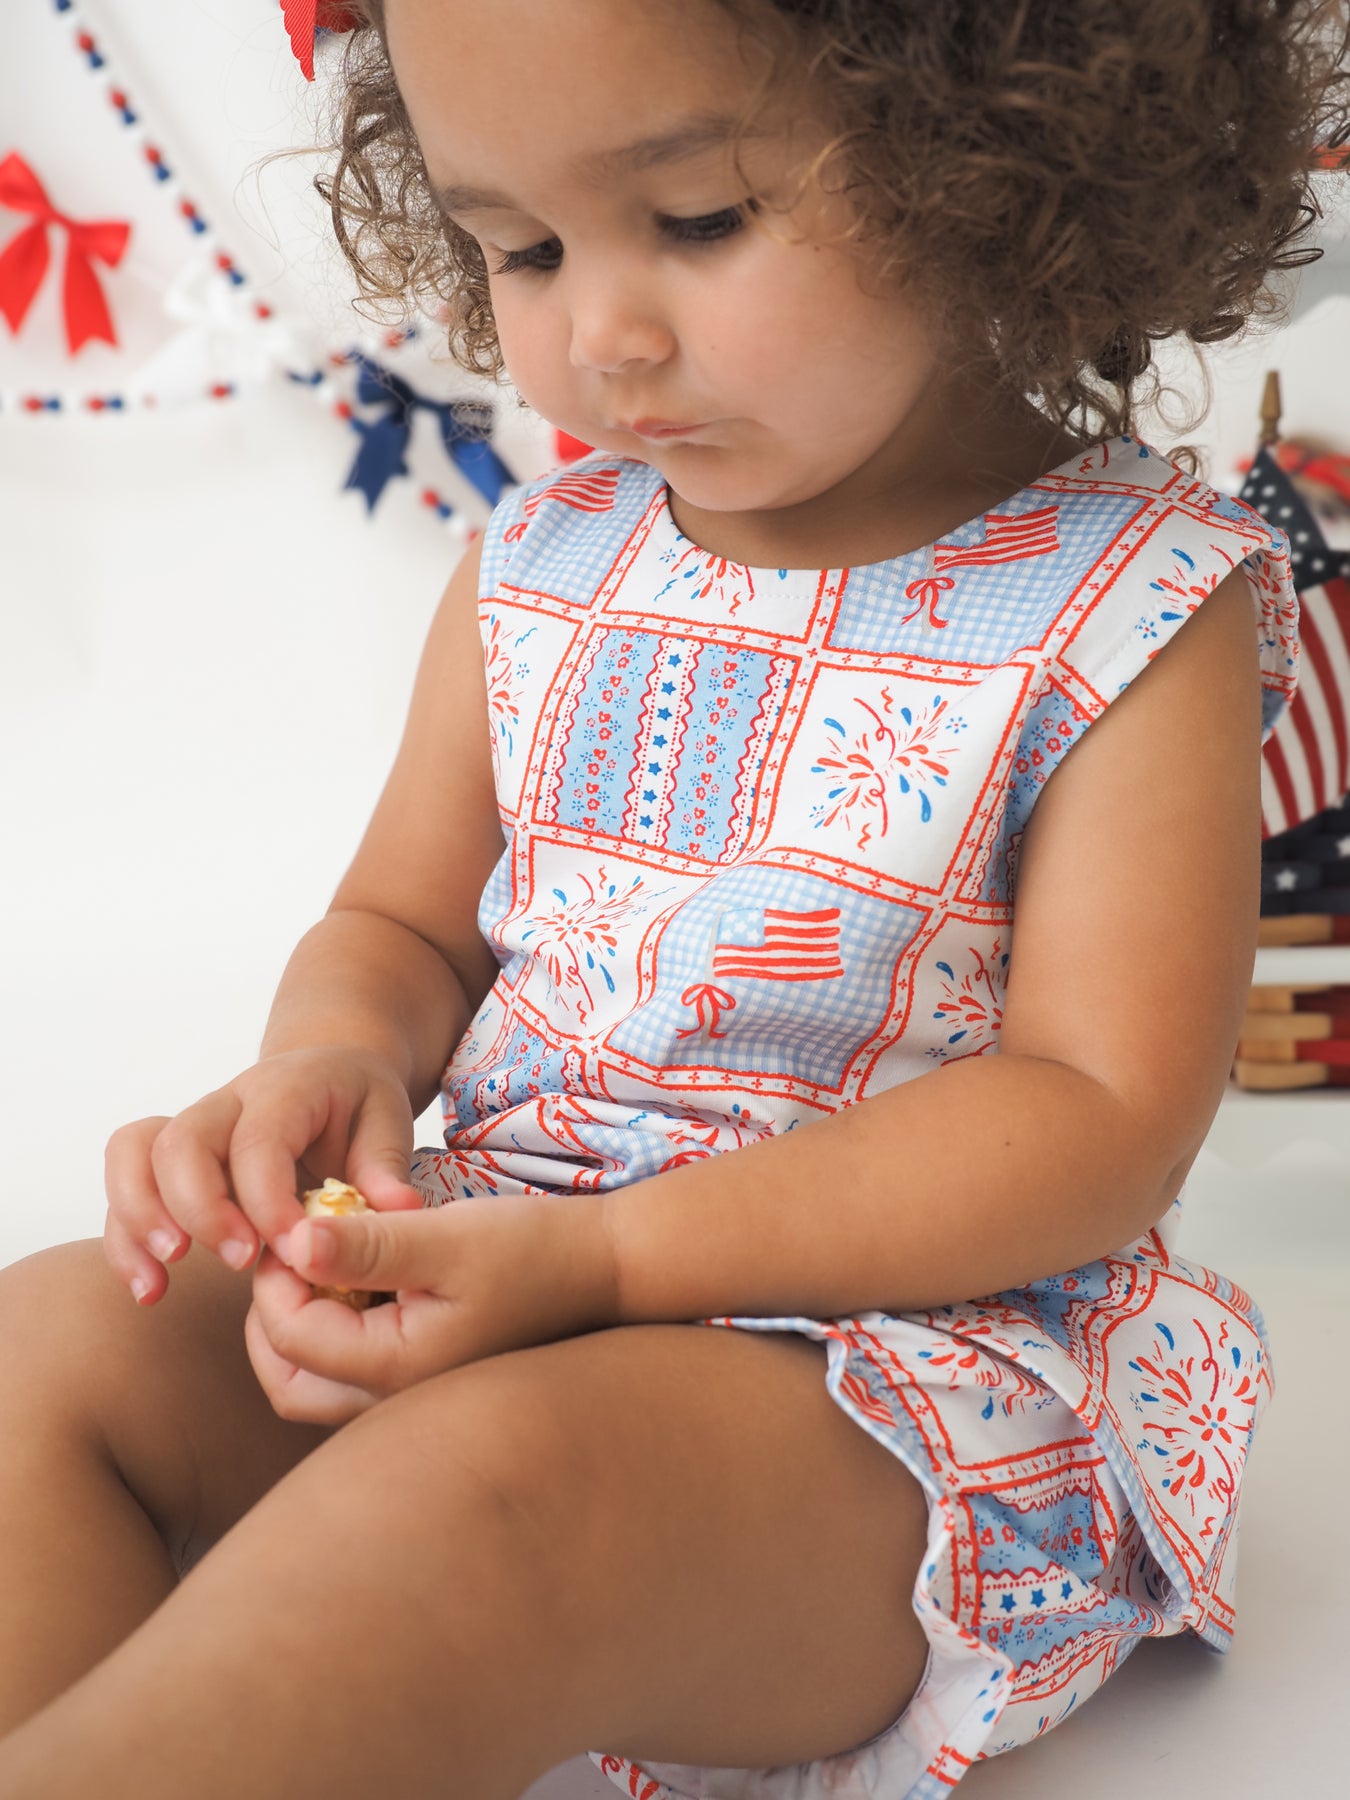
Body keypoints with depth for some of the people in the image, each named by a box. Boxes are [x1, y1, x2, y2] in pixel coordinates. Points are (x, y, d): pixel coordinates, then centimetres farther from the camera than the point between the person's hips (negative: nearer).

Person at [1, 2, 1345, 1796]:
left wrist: (602, 1257, -24)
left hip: (914, 1334, -6)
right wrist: (333, 1055, -10)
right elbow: (404, 922, 18)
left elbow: (1102, 1115, -15)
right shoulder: (537, 569, 7)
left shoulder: (1135, 607, -10)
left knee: (481, 1482, -35)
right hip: (495, 1271, 7)